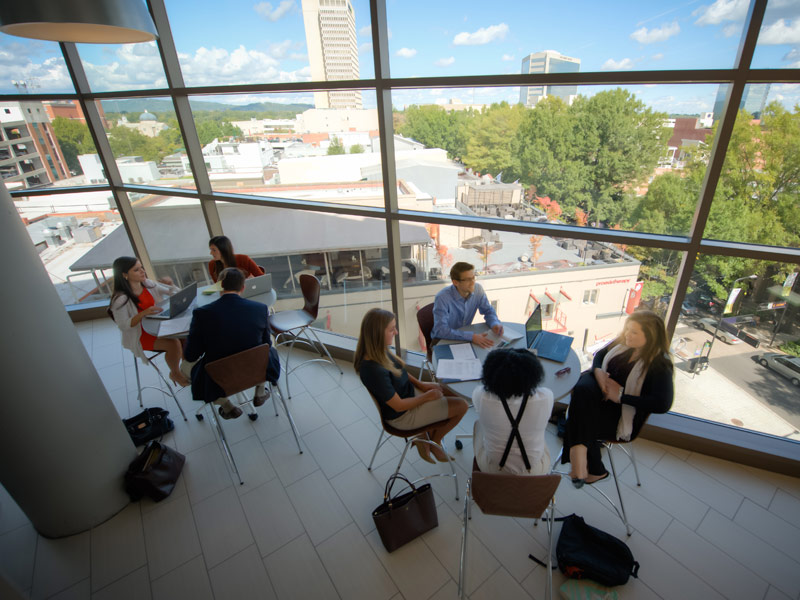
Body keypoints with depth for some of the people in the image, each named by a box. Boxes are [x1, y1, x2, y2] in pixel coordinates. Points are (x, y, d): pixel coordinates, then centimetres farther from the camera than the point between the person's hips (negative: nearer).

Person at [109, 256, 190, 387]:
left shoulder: (148, 284, 0)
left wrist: (169, 283, -12)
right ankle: (175, 373, 0)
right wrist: (144, 313, -30)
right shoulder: (120, 299, -17)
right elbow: (124, 326, -16)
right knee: (173, 343, -28)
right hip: (140, 336, -6)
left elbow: (174, 293, 10)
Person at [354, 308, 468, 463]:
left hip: (408, 392, 8)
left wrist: (422, 385, -3)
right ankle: (434, 442, 22)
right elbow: (399, 406, -25)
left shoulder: (378, 352, -10)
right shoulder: (374, 370, -36)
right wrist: (427, 396, -12)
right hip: (402, 416, -8)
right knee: (461, 406, -3)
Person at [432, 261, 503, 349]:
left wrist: (495, 323, -17)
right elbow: (440, 330, -33)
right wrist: (471, 337, -39)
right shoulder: (442, 298, -27)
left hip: (465, 338, 5)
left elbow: (488, 311, 5)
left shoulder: (477, 289, -9)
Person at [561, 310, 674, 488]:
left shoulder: (660, 365, -17)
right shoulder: (624, 343, 0)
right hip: (603, 391, 6)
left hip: (625, 416, -6)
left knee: (581, 423, -26)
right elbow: (600, 354, 15)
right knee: (582, 388, -28)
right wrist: (597, 371, -7)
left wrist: (621, 396, -23)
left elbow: (662, 404, -26)